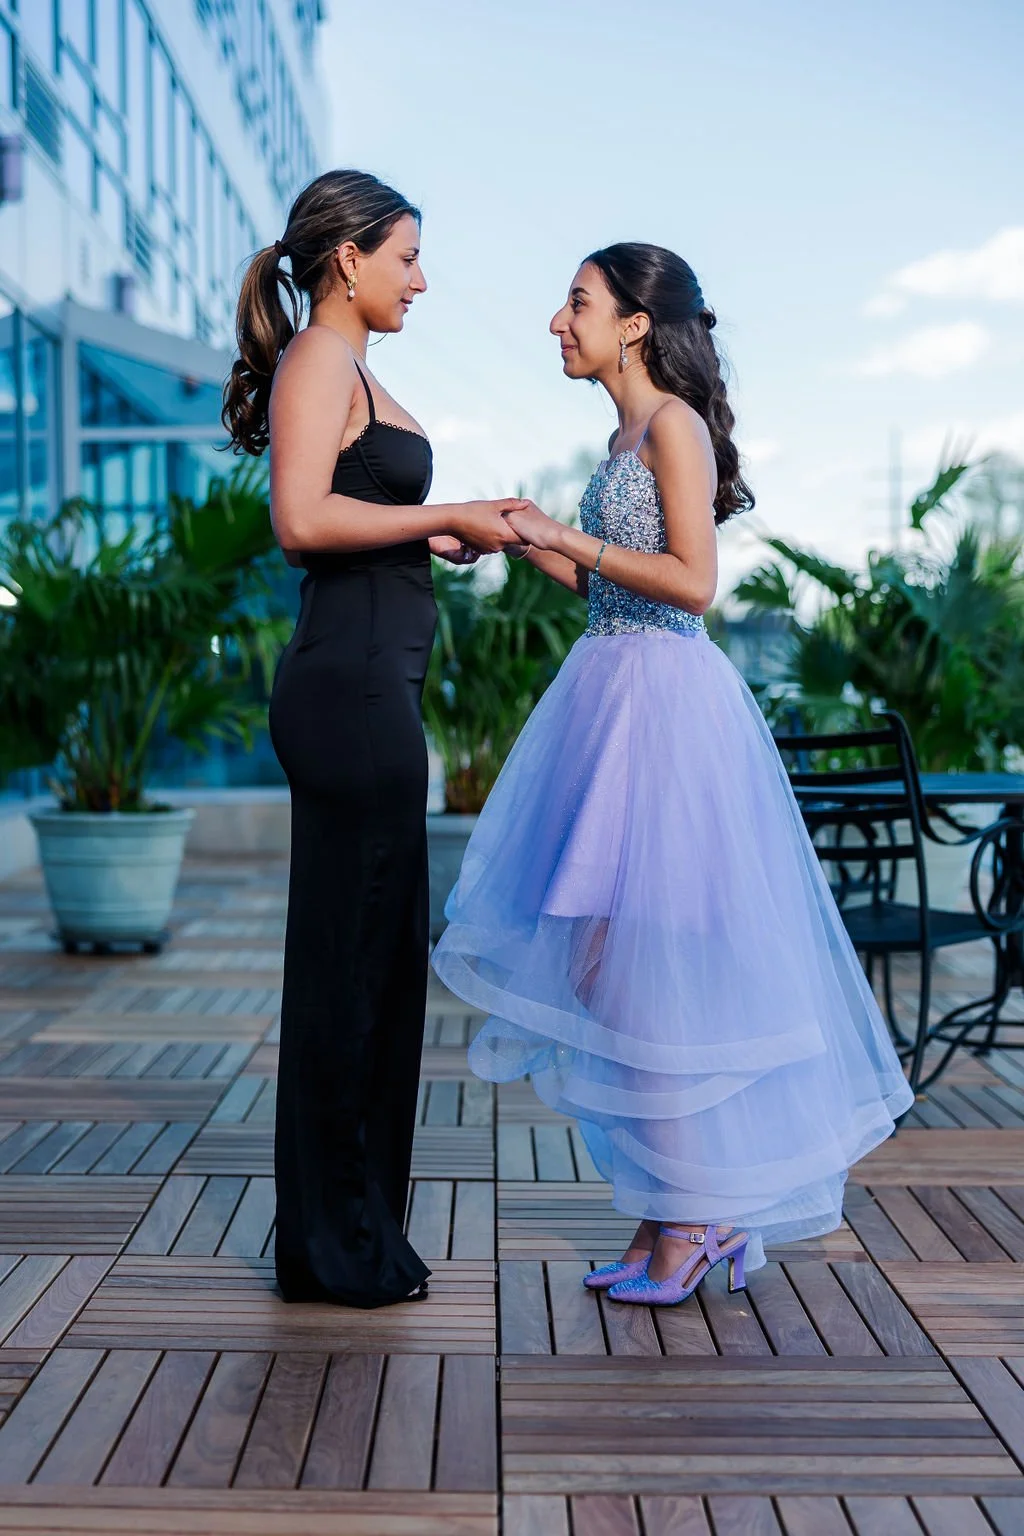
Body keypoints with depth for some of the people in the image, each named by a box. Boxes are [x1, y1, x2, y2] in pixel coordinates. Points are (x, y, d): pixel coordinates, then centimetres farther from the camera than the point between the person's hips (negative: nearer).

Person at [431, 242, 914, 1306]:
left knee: (646, 957, -5)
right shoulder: (630, 435, 17)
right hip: (617, 698, 9)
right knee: (621, 961, 10)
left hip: (663, 702, -9)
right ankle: (674, 1211, 19)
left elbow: (692, 582, -18)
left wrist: (570, 537, -14)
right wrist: (530, 545, 14)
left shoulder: (673, 423, -9)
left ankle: (695, 1217, 7)